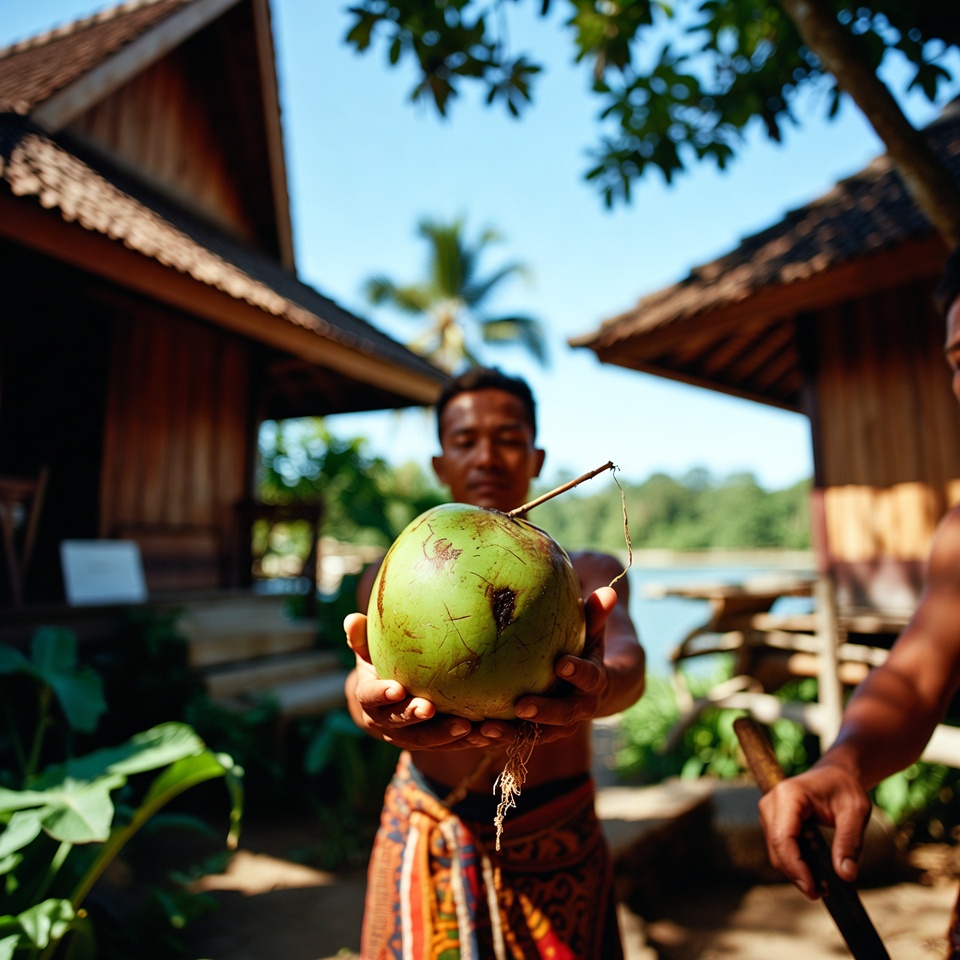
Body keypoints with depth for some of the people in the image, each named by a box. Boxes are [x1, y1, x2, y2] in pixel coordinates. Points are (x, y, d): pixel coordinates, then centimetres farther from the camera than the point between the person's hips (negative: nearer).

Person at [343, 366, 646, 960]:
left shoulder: (587, 572, 1)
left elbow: (628, 659, -19)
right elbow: (370, 669, -19)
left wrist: (598, 685, -43)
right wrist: (370, 696, -42)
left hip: (559, 842, 1)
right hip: (427, 842, 0)